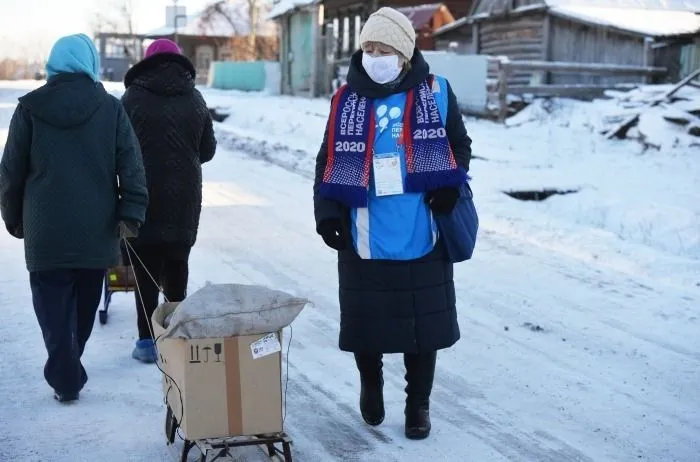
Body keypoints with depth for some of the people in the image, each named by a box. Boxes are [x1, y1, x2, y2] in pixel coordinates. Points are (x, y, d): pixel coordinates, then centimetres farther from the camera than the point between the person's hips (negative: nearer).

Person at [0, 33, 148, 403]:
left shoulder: (30, 108, 0)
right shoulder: (110, 108, 1)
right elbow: (131, 166, -7)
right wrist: (131, 213, -7)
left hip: (46, 230, -2)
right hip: (96, 229, 2)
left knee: (54, 308, 4)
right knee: (83, 308, 16)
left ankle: (66, 380, 1)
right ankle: (67, 371, 29)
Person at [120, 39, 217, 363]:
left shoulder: (133, 97, -8)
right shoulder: (194, 99, 3)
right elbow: (208, 149, 8)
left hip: (144, 197, -3)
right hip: (185, 200, 3)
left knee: (145, 269, 3)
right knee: (177, 267, 15)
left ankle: (148, 340, 4)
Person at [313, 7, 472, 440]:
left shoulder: (436, 92, 0)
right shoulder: (347, 101, 2)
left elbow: (460, 145, 10)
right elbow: (329, 162, 7)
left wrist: (451, 184, -8)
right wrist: (326, 212, -7)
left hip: (423, 240, 0)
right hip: (365, 242, 1)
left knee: (423, 324, 8)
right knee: (364, 323, 10)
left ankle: (418, 403, 28)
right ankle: (371, 386, 39)